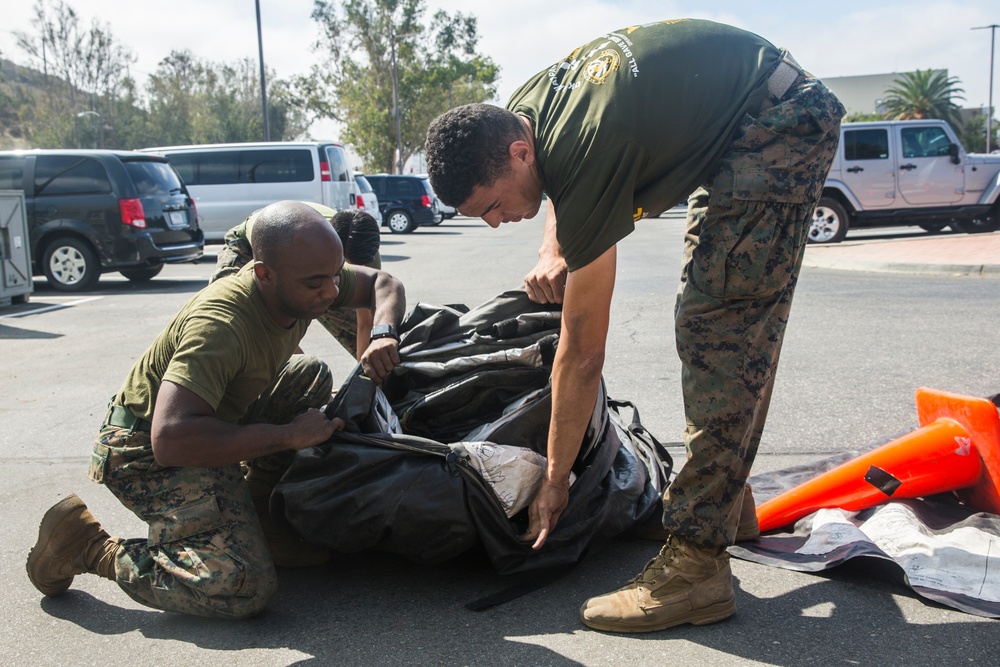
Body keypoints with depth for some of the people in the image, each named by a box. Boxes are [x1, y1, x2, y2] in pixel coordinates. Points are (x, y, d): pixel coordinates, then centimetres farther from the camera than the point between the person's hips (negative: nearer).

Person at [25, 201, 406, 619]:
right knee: (245, 588, -22)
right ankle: (92, 548, -5)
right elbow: (171, 439, -42)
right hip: (147, 453, -9)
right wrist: (288, 435, -34)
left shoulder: (311, 277, -10)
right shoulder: (219, 326, -34)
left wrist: (382, 335, -16)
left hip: (212, 418, 9)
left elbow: (383, 283, 6)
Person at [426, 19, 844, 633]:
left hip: (782, 126, -10)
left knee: (718, 331, -19)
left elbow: (582, 354, -22)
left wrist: (555, 481, -12)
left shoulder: (586, 167, -29)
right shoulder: (519, 111, -5)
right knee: (724, 329, 12)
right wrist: (554, 249, -5)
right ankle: (725, 501, 23)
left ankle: (696, 564, -18)